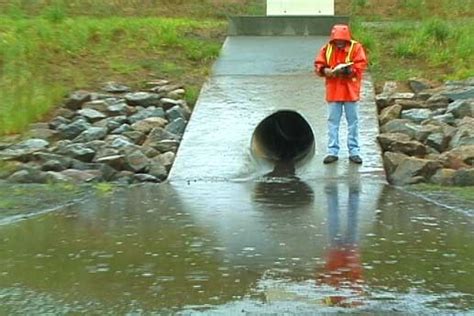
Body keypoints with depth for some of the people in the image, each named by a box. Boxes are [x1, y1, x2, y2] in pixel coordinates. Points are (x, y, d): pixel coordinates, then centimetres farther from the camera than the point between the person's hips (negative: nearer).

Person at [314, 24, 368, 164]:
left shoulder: (356, 47, -4)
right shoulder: (327, 48, 3)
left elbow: (361, 65, -12)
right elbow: (318, 65, 0)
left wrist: (348, 70, -25)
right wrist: (327, 71, -19)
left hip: (350, 91, -2)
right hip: (333, 92, 2)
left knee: (353, 122, 5)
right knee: (332, 122, 5)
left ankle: (354, 151, 14)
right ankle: (332, 151, 12)